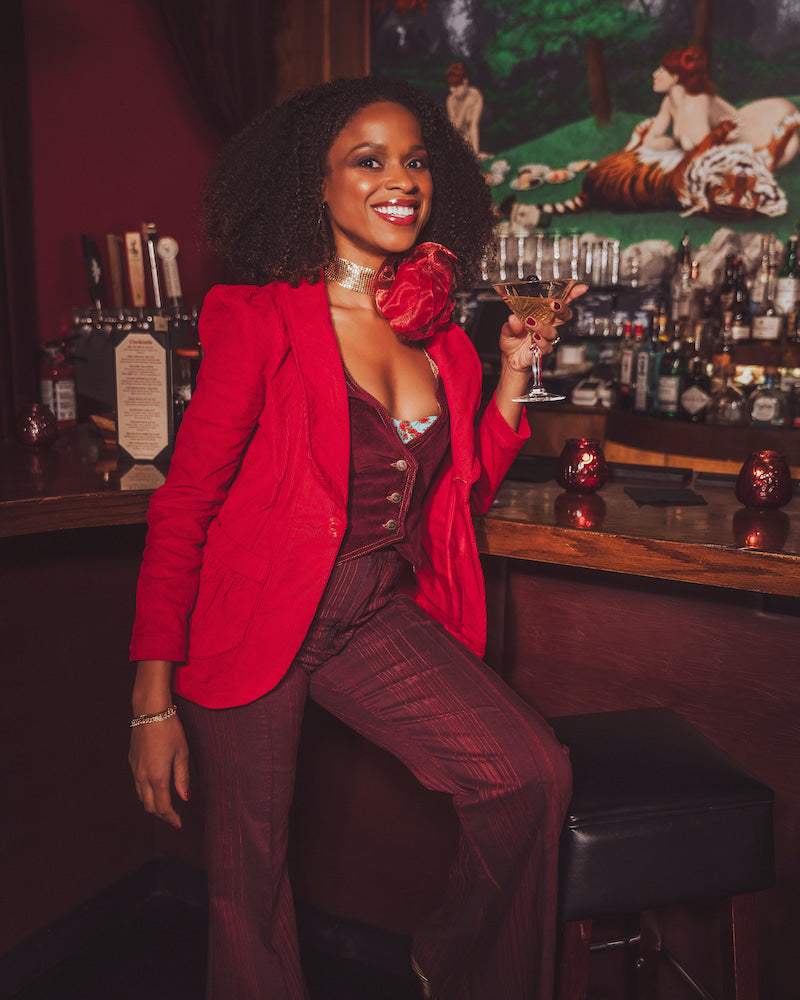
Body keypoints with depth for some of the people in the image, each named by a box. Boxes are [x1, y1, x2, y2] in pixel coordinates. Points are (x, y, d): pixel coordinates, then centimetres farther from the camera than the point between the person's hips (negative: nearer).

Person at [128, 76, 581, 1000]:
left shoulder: (442, 339, 6)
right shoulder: (258, 319, -11)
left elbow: (461, 492, 13)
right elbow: (183, 507, -10)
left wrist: (515, 371, 3)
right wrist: (153, 700, -11)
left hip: (382, 618, 5)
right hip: (254, 621, -4)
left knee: (533, 773, -11)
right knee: (248, 880, 7)